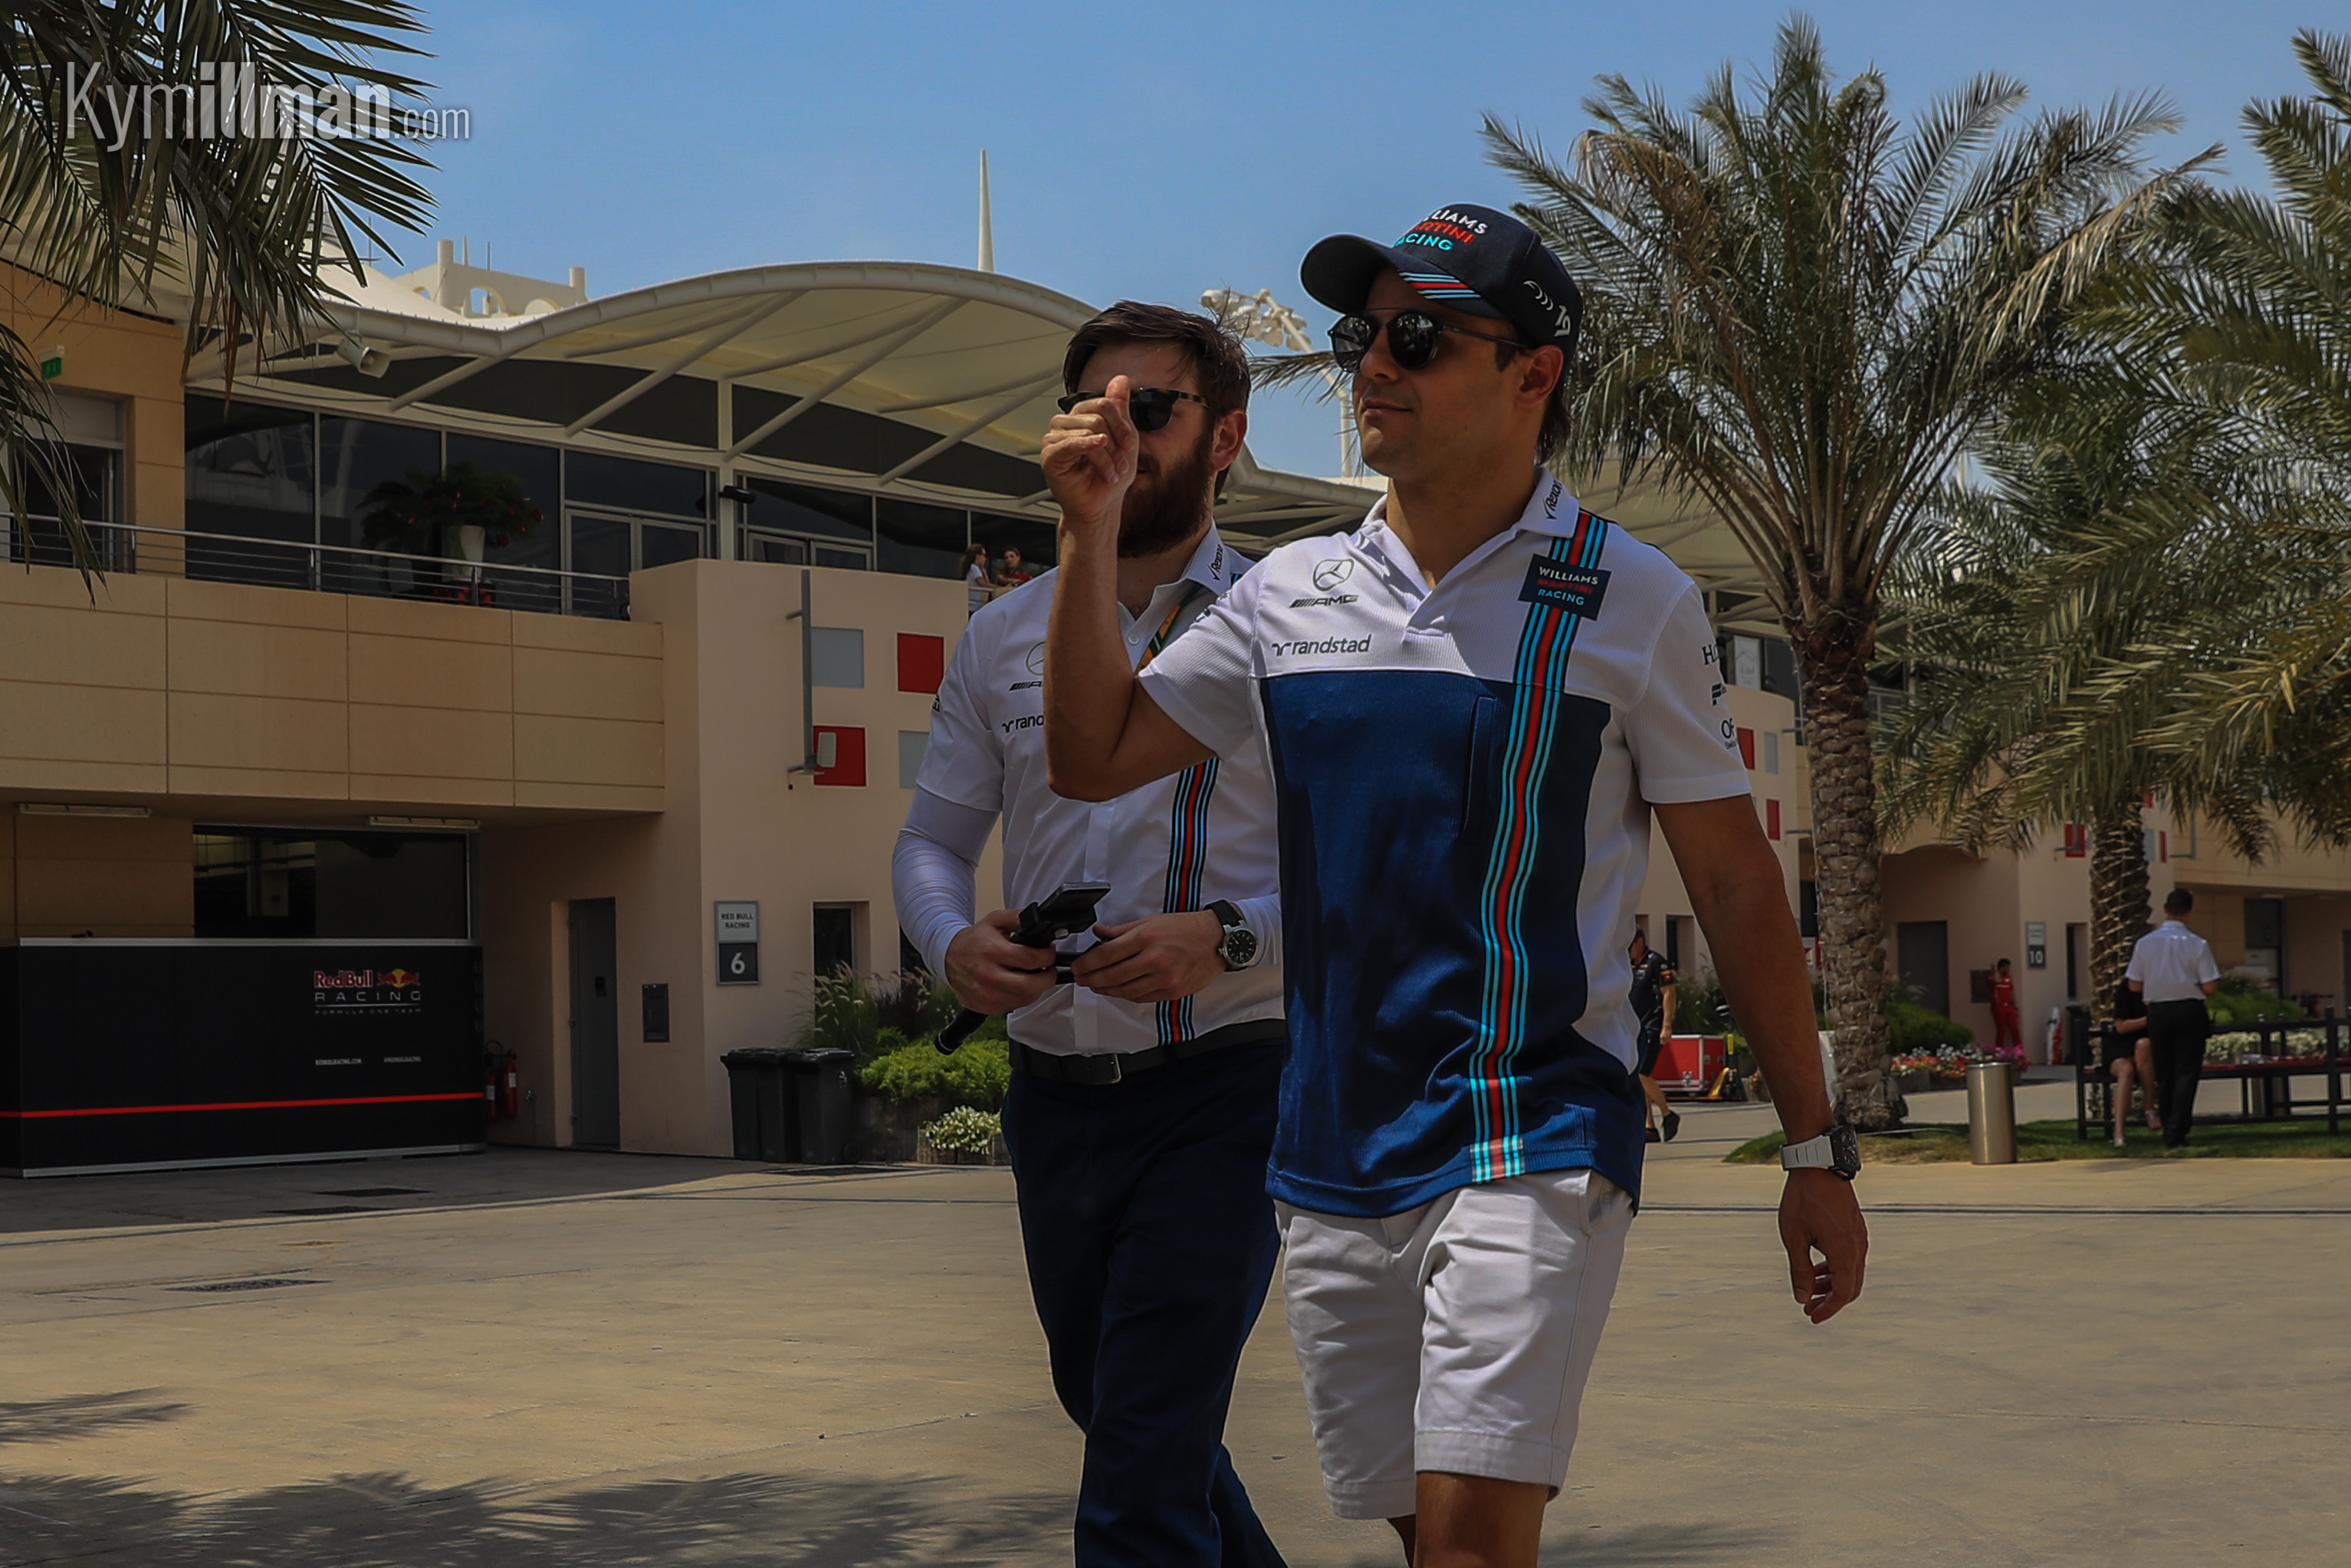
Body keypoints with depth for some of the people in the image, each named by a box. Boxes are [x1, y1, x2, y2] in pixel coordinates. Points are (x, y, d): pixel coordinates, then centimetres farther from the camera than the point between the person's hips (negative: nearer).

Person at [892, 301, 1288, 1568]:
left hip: (1220, 1092, -5)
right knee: (1110, 1409, 23)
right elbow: (931, 840, 10)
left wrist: (1224, 939, -24)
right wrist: (953, 945, -12)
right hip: (1055, 1090, 5)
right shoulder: (1004, 635, 9)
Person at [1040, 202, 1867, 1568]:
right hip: (1333, 1150, 5)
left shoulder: (1629, 599, -2)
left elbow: (1736, 882, 1)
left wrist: (1817, 1153, 2)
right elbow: (1093, 759, 12)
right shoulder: (1292, 593, 9)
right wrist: (1095, 530, 1)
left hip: (1536, 1138, -4)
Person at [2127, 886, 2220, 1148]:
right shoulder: (2197, 945, -8)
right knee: (2187, 1072, 0)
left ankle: (2168, 1132, 16)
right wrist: (2192, 981, 10)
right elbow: (2210, 987, -10)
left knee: (2164, 1074, 12)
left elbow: (2134, 985, 2)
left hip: (2157, 1012, 3)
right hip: (2189, 1011, -3)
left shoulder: (2145, 943, -1)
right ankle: (2176, 1133, -8)